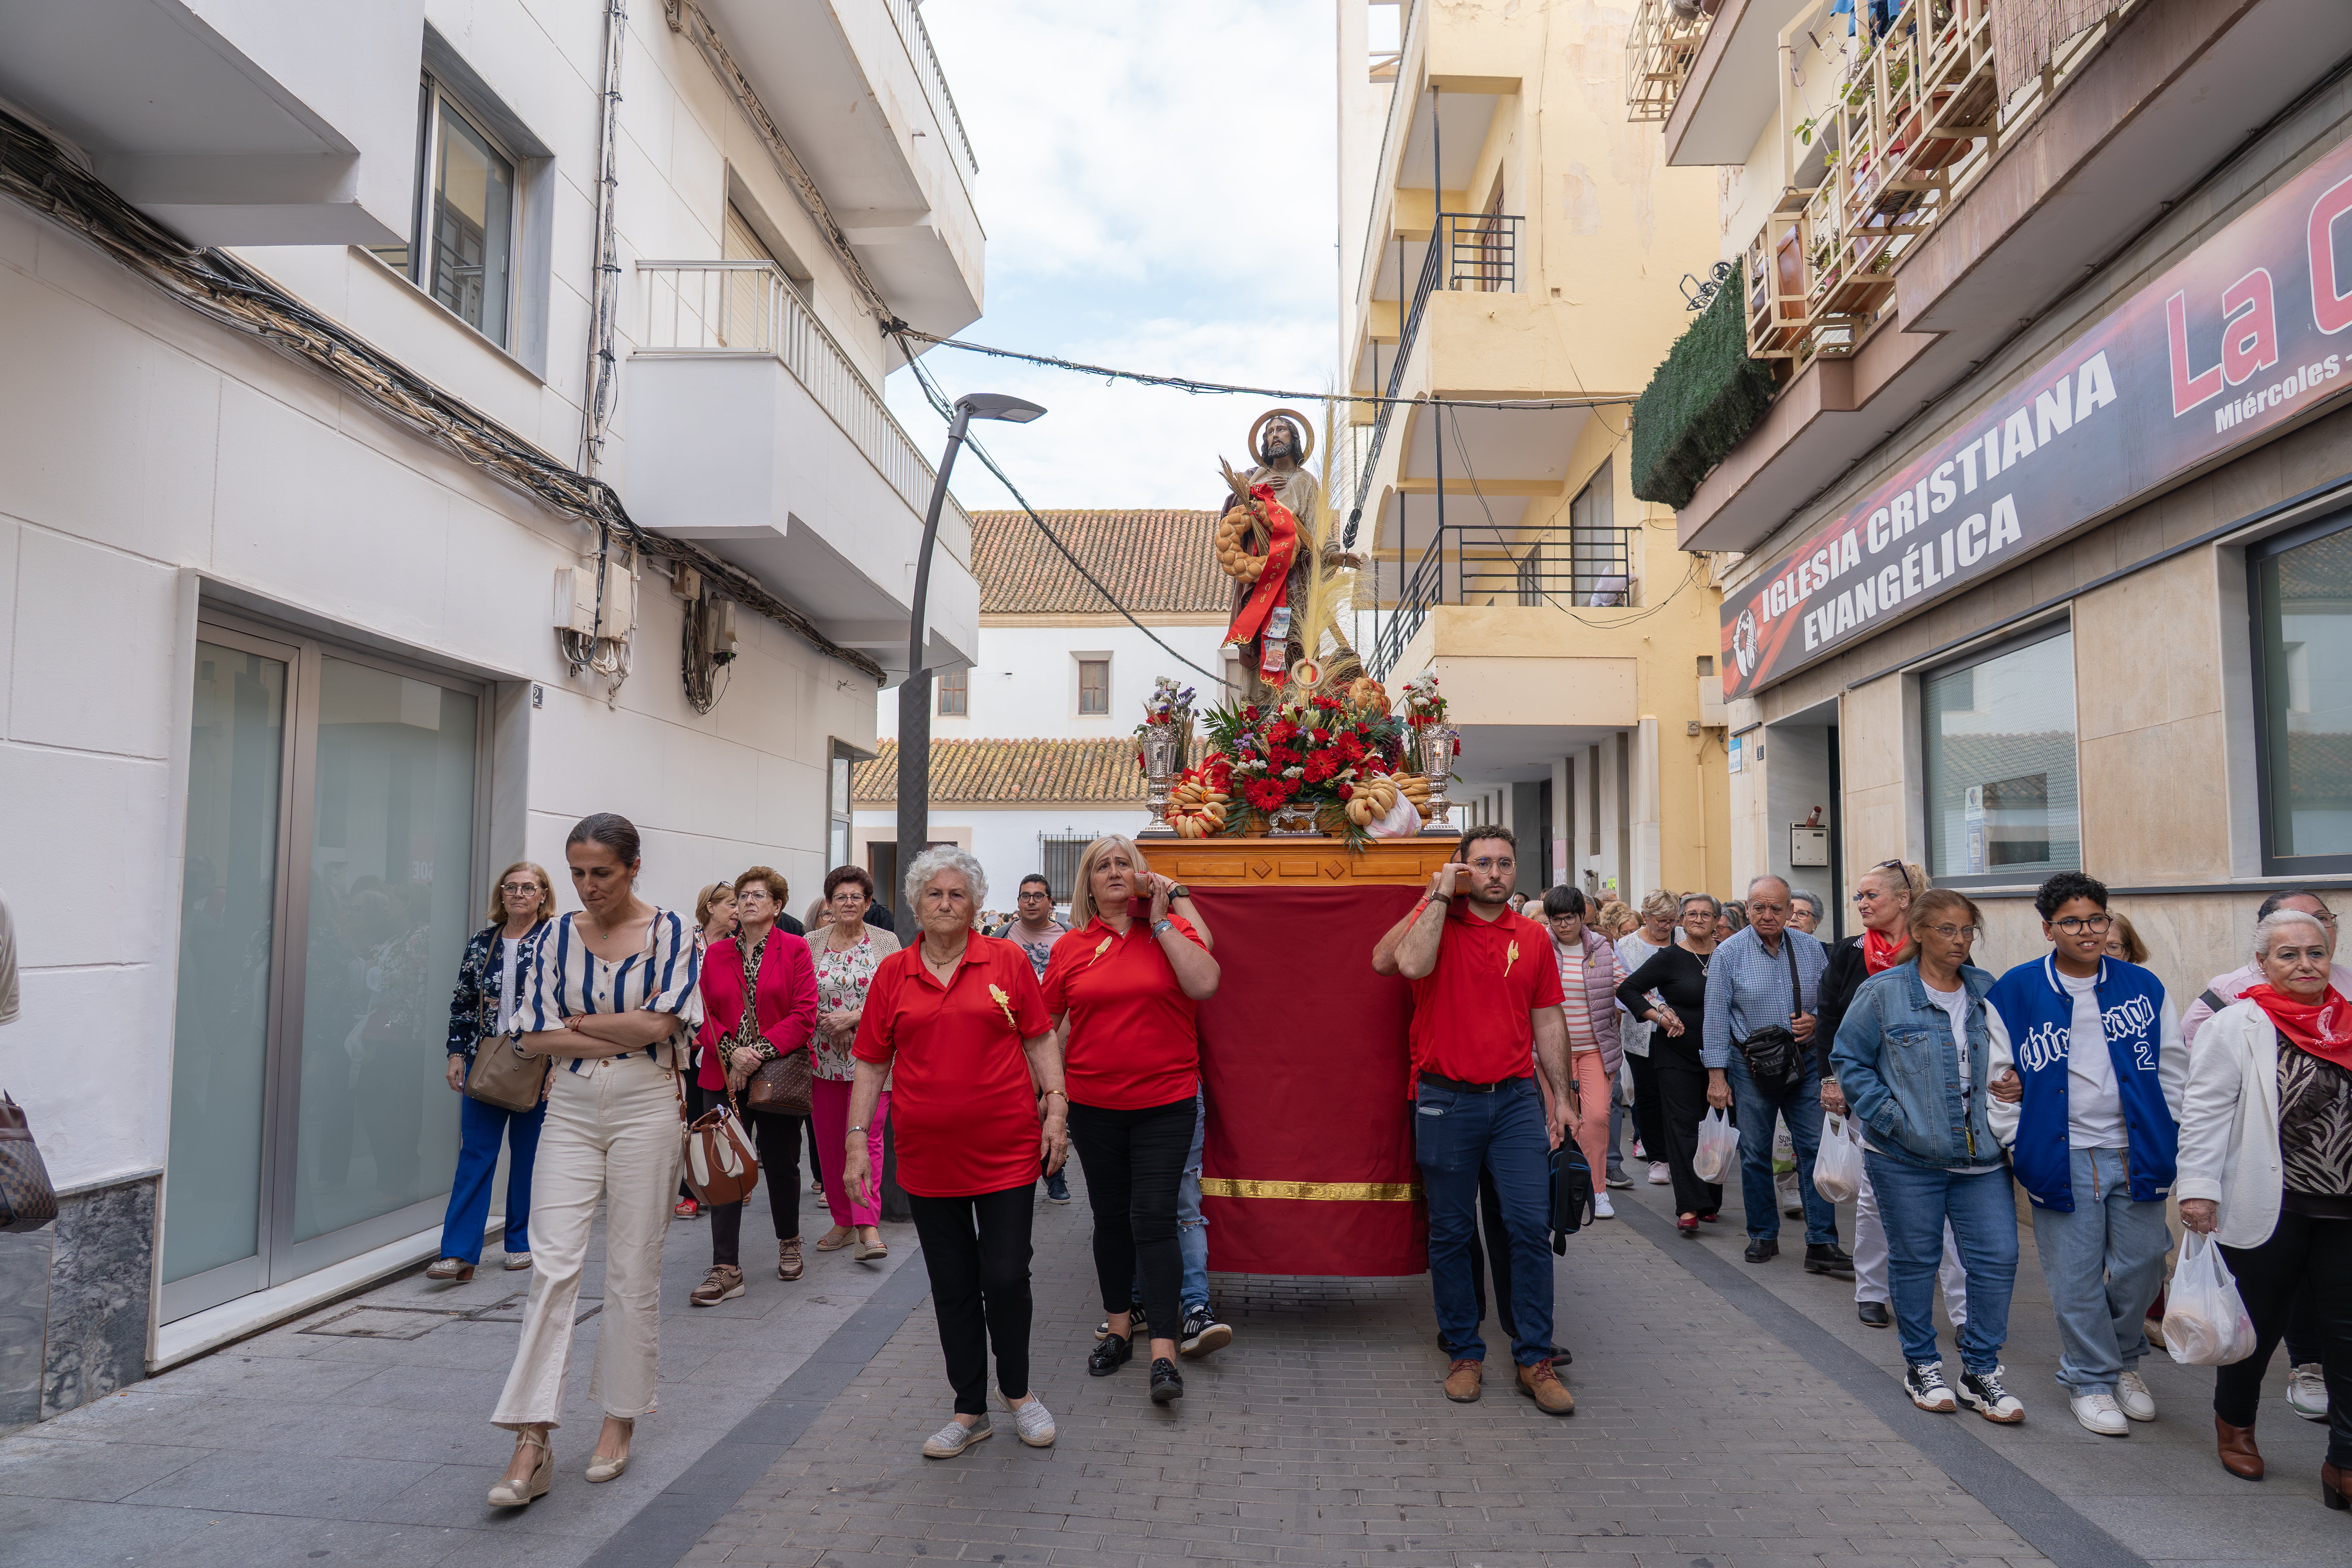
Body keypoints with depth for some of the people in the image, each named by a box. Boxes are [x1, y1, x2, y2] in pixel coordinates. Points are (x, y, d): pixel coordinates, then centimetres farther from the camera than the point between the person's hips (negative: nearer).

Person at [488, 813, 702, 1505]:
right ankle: (532, 1443, -2)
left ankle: (620, 1420, 21)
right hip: (571, 1111, 2)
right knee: (553, 1265, -5)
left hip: (645, 1110, -2)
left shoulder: (672, 933, -3)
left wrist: (579, 1022, -7)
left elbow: (662, 1021, -15)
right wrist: (626, 1030, -11)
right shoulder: (557, 937, 5)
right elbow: (533, 1035, -3)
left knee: (633, 1271, 5)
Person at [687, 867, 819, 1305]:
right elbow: (705, 1013, 6)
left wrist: (760, 1052, -15)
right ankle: (726, 1269, -1)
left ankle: (789, 1241, 34)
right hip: (723, 1076, 2)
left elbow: (804, 1015, -7)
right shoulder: (716, 954, 10)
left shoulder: (795, 949, -1)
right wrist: (732, 1052, -12)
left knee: (780, 1162, 10)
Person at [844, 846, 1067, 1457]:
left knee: (1006, 1277, -1)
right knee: (952, 1286, 11)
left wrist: (1056, 1109, -5)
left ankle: (1019, 1391, 26)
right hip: (928, 1157, 2)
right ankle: (970, 1411, 25)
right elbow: (871, 1063, 7)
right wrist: (856, 1140, 4)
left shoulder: (1008, 961, 0)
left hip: (1006, 1150, -2)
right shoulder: (892, 973, 5)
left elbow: (1039, 1041, 3)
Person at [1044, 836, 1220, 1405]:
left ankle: (1163, 1352, -2)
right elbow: (1049, 1025, 10)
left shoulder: (1173, 930, -1)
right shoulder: (1071, 947, 3)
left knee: (1154, 1218, -7)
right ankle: (1119, 1327, 31)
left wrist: (1160, 921, -14)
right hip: (1093, 1106, 3)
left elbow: (1205, 985, -18)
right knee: (1110, 1217, 14)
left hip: (1165, 1104, -2)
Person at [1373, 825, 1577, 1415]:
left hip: (1516, 1099, 2)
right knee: (1450, 1233, 6)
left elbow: (1548, 1020, 14)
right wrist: (1440, 897, -14)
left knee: (1530, 1224, -2)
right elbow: (1410, 964, -23)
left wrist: (1561, 1093, 11)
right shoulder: (1434, 919, -1)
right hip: (1446, 1101, -2)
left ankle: (1535, 1360, 11)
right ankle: (1464, 1354, 21)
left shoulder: (1533, 937, 9)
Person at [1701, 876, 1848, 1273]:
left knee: (1814, 1148, -2)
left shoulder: (1810, 949, 4)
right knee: (1755, 1154, 6)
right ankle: (1763, 1236, 21)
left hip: (1804, 1063, 2)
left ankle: (1821, 1244, 2)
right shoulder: (1729, 953, -4)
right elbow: (1716, 1016, -4)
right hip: (1750, 1066, -2)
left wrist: (1817, 1020, -11)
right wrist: (1717, 1076, -7)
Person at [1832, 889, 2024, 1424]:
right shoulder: (1884, 992, -6)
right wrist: (1890, 1117, -11)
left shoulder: (1986, 990, 7)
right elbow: (1849, 1059, -3)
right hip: (1907, 1158, -3)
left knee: (1997, 1258, 0)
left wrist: (2002, 1114, 6)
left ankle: (1980, 1371, 17)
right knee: (1915, 1260, 8)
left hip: (1980, 1157, 4)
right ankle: (1921, 1365, 26)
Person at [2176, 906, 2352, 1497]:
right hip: (2268, 1208, -3)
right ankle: (2234, 1424, 33)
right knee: (2260, 1322, 11)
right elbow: (2205, 1112, -8)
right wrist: (2198, 1187, -14)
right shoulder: (2238, 1025, -5)